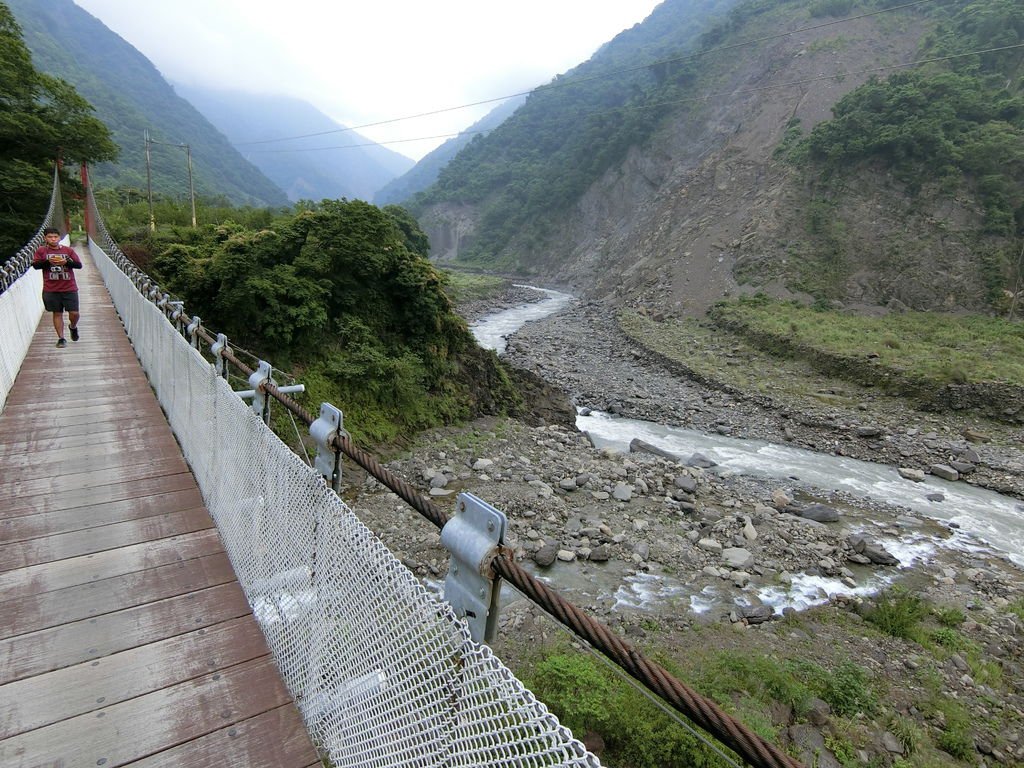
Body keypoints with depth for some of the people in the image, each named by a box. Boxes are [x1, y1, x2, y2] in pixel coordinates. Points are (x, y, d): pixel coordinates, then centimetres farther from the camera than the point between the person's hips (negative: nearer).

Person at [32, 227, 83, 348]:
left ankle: (73, 327, 30)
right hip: (51, 289, 0)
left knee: (74, 313, -2)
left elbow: (79, 265, 0)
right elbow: (35, 265, -2)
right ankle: (61, 338, 13)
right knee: (57, 314, 5)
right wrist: (48, 261, -17)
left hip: (69, 288, 0)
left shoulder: (68, 250, 5)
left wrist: (66, 262, -17)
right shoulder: (41, 251, 4)